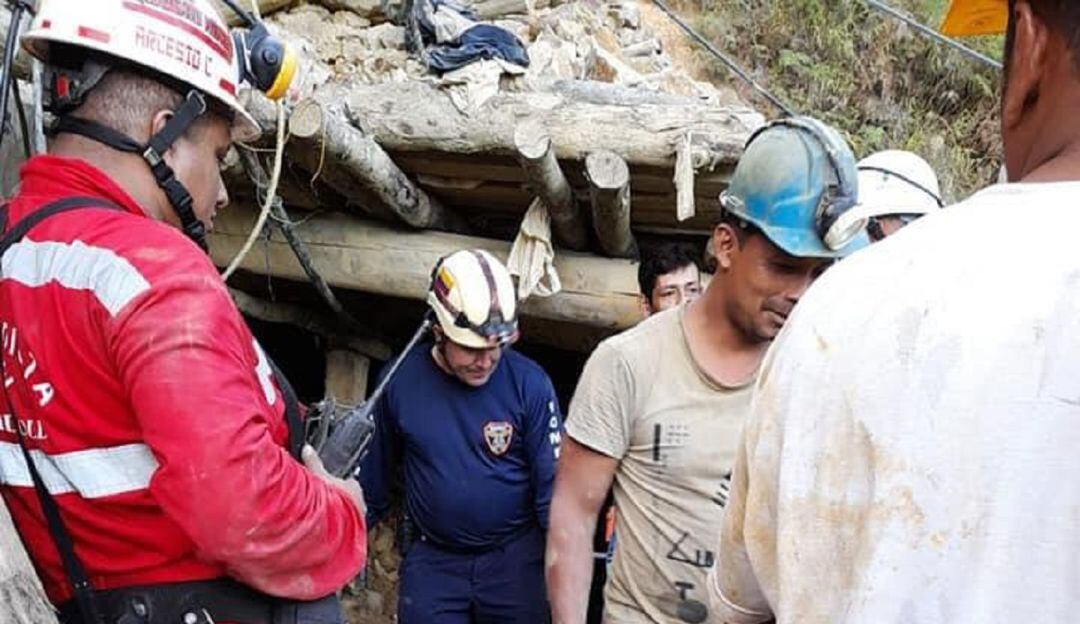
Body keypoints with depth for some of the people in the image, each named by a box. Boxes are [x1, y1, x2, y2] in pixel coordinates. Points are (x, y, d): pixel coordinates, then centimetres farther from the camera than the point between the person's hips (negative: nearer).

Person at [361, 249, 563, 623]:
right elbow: (375, 474, 6)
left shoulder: (529, 384, -13)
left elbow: (552, 484, -9)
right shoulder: (401, 380, -7)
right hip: (431, 558, 1)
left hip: (514, 558, -1)